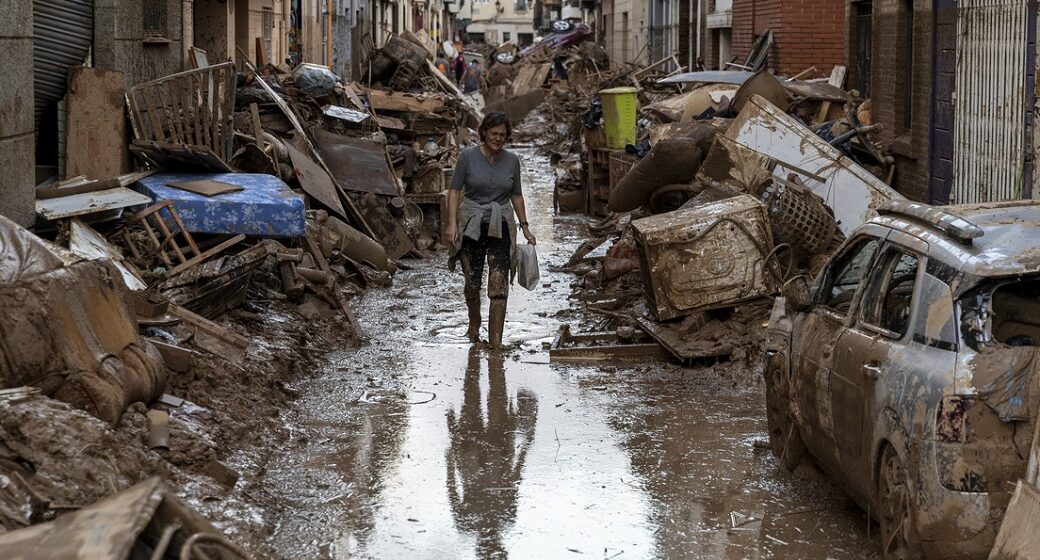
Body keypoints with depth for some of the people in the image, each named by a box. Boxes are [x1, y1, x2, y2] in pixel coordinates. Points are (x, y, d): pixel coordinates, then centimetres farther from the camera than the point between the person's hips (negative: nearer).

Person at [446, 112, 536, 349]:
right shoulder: (468, 156, -6)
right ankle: (474, 324, 36)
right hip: (471, 225, -1)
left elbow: (516, 195, 12)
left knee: (499, 285, -9)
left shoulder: (511, 160, 2)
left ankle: (496, 338, -7)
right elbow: (455, 190, -4)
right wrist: (452, 223, -13)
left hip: (500, 227, 1)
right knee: (472, 283, 8)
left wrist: (525, 226, 10)